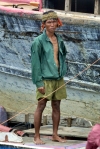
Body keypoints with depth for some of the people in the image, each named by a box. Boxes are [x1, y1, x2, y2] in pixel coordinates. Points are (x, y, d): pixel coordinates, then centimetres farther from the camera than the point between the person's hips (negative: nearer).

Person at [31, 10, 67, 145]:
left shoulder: (59, 40, 9)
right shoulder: (39, 41, -8)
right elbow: (35, 63, -10)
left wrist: (63, 72, 8)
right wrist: (39, 82, -14)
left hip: (58, 78, 6)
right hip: (45, 79, -6)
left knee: (56, 106, 9)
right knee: (41, 106, -4)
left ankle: (55, 134, 18)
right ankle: (37, 136, 1)